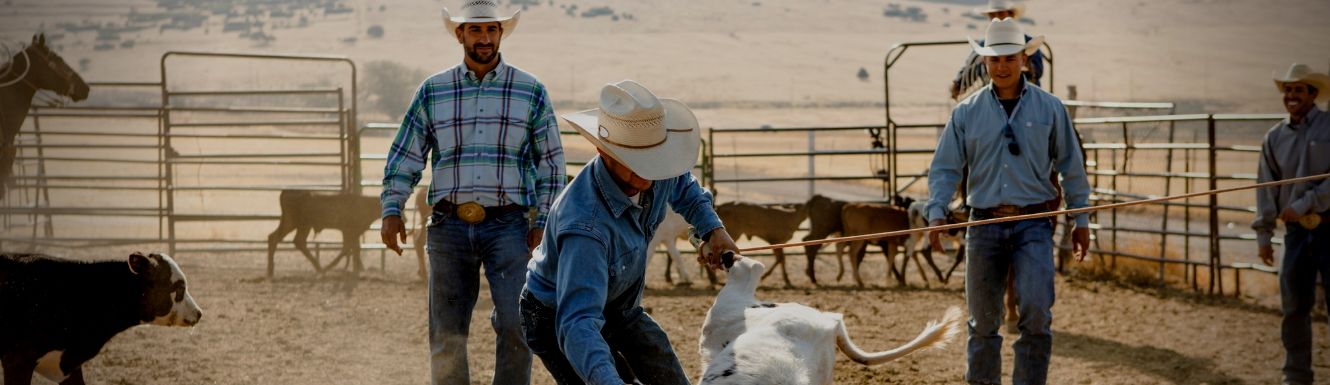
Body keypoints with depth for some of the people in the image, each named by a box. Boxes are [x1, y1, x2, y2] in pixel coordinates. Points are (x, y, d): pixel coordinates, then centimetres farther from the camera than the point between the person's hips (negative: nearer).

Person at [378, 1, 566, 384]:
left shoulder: (531, 91, 5)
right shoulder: (433, 91, 8)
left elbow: (551, 162, 8)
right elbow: (404, 156, 9)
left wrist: (542, 222, 1)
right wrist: (391, 211, -2)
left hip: (508, 226, -2)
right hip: (449, 226, 2)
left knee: (516, 324, -15)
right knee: (446, 333, 5)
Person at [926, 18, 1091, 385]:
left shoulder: (1049, 108, 3)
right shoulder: (967, 111, 4)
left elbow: (1071, 167, 8)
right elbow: (945, 167, 4)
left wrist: (1081, 220, 7)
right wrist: (936, 212, -11)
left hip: (1033, 224, -2)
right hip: (985, 224, 2)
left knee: (1036, 312, -15)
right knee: (983, 320, 8)